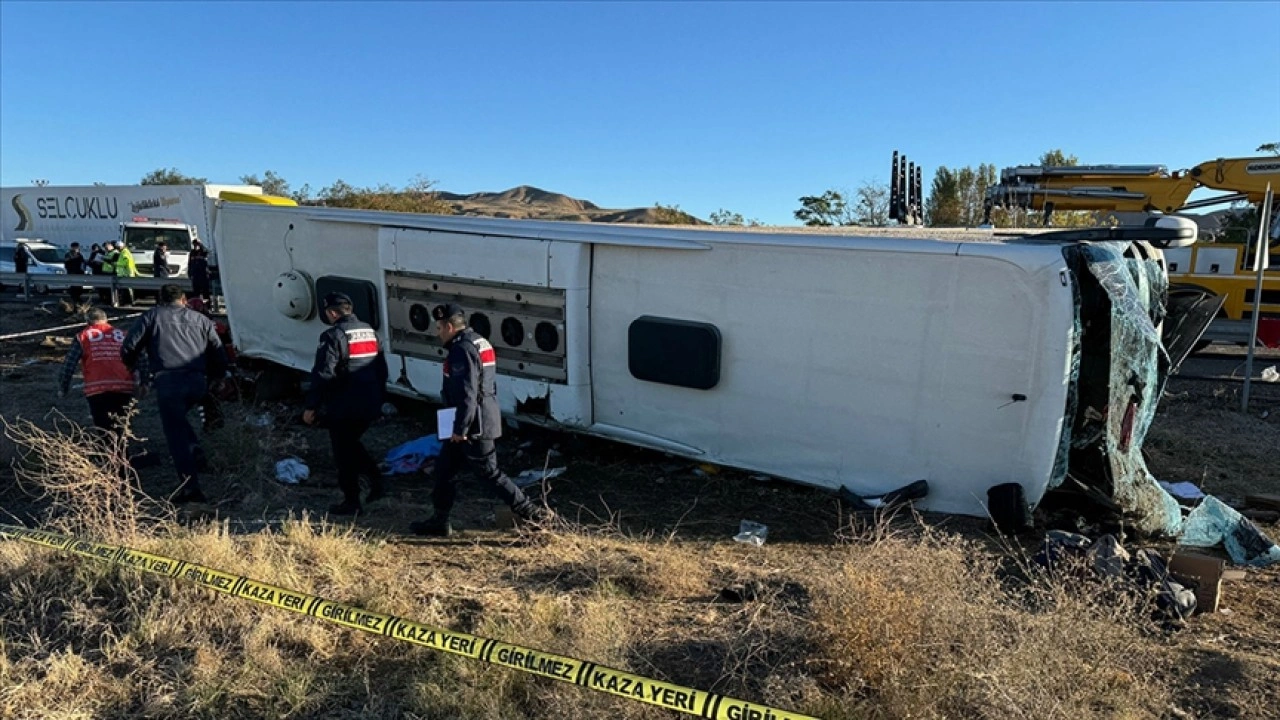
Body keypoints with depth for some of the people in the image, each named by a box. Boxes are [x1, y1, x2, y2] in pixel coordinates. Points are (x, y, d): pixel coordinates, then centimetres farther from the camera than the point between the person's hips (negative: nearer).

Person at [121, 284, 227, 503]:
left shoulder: (151, 316, 16)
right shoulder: (200, 319, 22)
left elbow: (128, 348, 10)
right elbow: (219, 353, 18)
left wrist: (132, 366, 30)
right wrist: (219, 376, 34)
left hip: (168, 381, -3)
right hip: (198, 382, 3)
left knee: (176, 432, -1)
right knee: (177, 419, 28)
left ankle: (190, 487, -7)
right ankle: (195, 452, 7)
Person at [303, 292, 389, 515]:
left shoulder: (334, 336, -13)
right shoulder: (370, 332, 12)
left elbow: (323, 375, -18)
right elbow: (382, 370, 17)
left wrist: (311, 407, -12)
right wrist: (378, 400, 24)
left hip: (343, 407, -7)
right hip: (370, 406, 7)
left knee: (344, 453, 6)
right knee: (352, 444, 24)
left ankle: (351, 502, 13)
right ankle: (376, 480, 13)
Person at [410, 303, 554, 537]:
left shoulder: (462, 350, -18)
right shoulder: (479, 343, 14)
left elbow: (467, 395, -24)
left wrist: (460, 429, -19)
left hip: (474, 425, -10)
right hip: (482, 419, 10)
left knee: (490, 471, -1)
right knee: (445, 467, 15)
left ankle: (531, 512, 7)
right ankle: (439, 522, 25)